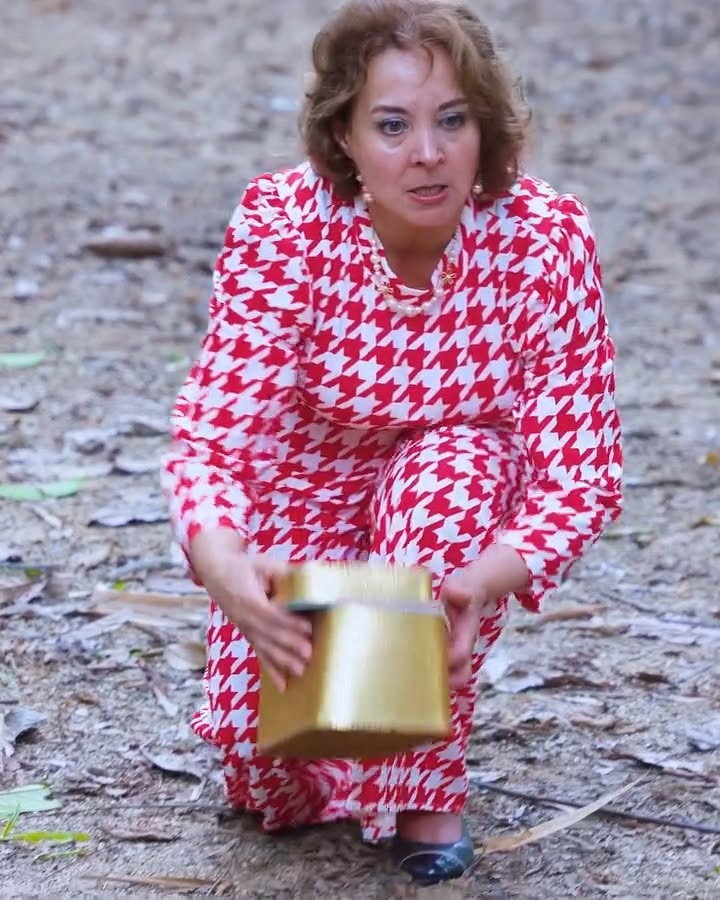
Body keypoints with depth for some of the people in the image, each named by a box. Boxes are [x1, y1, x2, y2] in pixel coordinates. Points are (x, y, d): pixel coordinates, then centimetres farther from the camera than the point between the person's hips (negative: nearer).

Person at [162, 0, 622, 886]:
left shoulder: (545, 237, -26)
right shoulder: (282, 223, -26)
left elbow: (580, 470, -27)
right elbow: (213, 432, -31)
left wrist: (483, 582, -48)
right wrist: (225, 569, -54)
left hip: (456, 510, 0)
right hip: (305, 498, 0)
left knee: (455, 469, -36)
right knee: (271, 772, -19)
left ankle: (424, 784, -15)